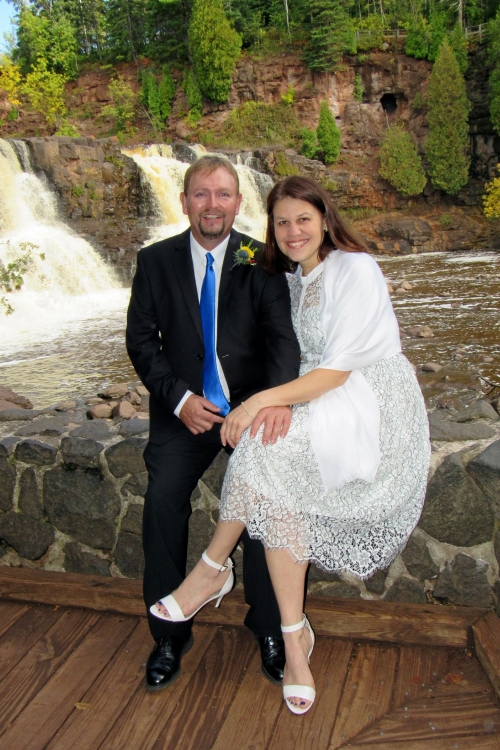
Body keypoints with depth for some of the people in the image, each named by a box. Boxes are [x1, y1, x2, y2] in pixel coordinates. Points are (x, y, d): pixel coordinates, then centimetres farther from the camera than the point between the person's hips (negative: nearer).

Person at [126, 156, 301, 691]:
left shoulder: (261, 262, -1)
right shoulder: (155, 261, 2)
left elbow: (282, 336, -12)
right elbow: (141, 341, 1)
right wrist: (179, 398, -14)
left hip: (252, 404, -1)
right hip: (184, 408, 1)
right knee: (162, 500, -18)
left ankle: (269, 628, 6)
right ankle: (169, 634, 3)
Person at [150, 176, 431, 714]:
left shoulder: (355, 270, -11)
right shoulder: (293, 278, 13)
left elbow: (338, 371, -17)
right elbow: (305, 362, 12)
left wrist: (263, 400, -25)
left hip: (374, 405, -6)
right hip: (319, 403, 7)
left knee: (267, 447, -28)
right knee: (280, 495, -21)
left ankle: (212, 570, -6)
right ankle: (295, 640, -8)